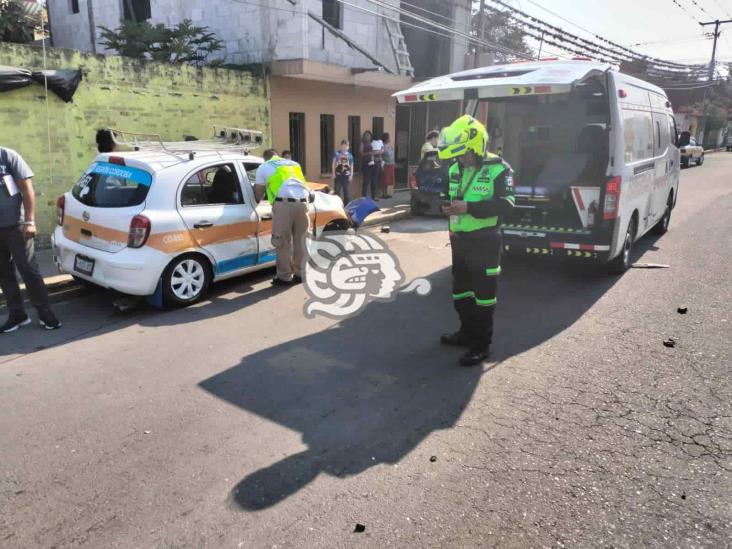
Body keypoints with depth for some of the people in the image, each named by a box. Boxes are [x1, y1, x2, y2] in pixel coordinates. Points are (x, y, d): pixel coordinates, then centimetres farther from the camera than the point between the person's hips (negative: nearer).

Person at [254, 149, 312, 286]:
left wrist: (255, 202, 40)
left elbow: (258, 195, 21)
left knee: (283, 242, 5)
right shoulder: (294, 164, 31)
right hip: (302, 201, 4)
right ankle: (300, 273, 23)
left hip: (284, 203, -4)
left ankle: (284, 277, 10)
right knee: (300, 241, 14)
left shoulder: (263, 167, 19)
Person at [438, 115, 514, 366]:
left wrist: (468, 208, -29)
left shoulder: (499, 169, -12)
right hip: (460, 239, 7)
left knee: (483, 294, 0)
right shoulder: (455, 169, 9)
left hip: (484, 241, -7)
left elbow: (505, 204, -21)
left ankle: (482, 344, 8)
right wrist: (447, 207, -4)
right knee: (461, 290, 17)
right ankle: (467, 332, 33)